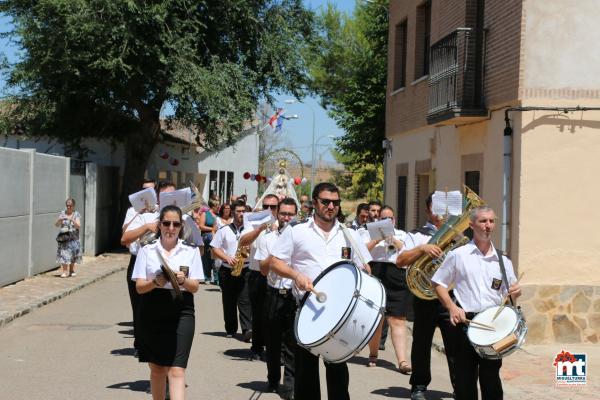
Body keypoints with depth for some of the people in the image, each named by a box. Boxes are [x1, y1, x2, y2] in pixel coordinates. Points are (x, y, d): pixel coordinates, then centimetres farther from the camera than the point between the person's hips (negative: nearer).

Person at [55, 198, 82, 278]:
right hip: (64, 238, 0)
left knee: (72, 254, 4)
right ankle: (65, 271, -6)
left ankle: (72, 270, 19)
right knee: (63, 254, -7)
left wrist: (72, 220, -27)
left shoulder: (76, 214, 0)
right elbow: (56, 225, 0)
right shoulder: (62, 213, 4)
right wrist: (60, 220, -21)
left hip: (73, 238, 0)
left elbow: (78, 226, -11)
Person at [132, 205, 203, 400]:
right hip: (152, 313, 2)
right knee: (157, 368, 13)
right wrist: (155, 283, -21)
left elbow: (194, 287, 1)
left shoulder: (191, 251, 6)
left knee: (176, 370, -10)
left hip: (181, 313, -1)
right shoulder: (147, 251, 6)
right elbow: (139, 287, -1)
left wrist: (183, 281, -20)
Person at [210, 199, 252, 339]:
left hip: (245, 271, -1)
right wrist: (227, 258, -11)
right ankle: (230, 329, 17)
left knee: (245, 301, -10)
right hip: (227, 271, 1)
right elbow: (215, 249, 5)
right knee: (229, 301, 7)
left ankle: (247, 329, -16)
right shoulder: (224, 230, 7)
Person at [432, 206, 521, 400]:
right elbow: (438, 283, 6)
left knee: (491, 378, 3)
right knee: (465, 379, 3)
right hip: (465, 322, -1)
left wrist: (515, 293, -7)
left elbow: (509, 294, 16)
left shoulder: (503, 261, 11)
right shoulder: (458, 255, 3)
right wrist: (451, 307, -7)